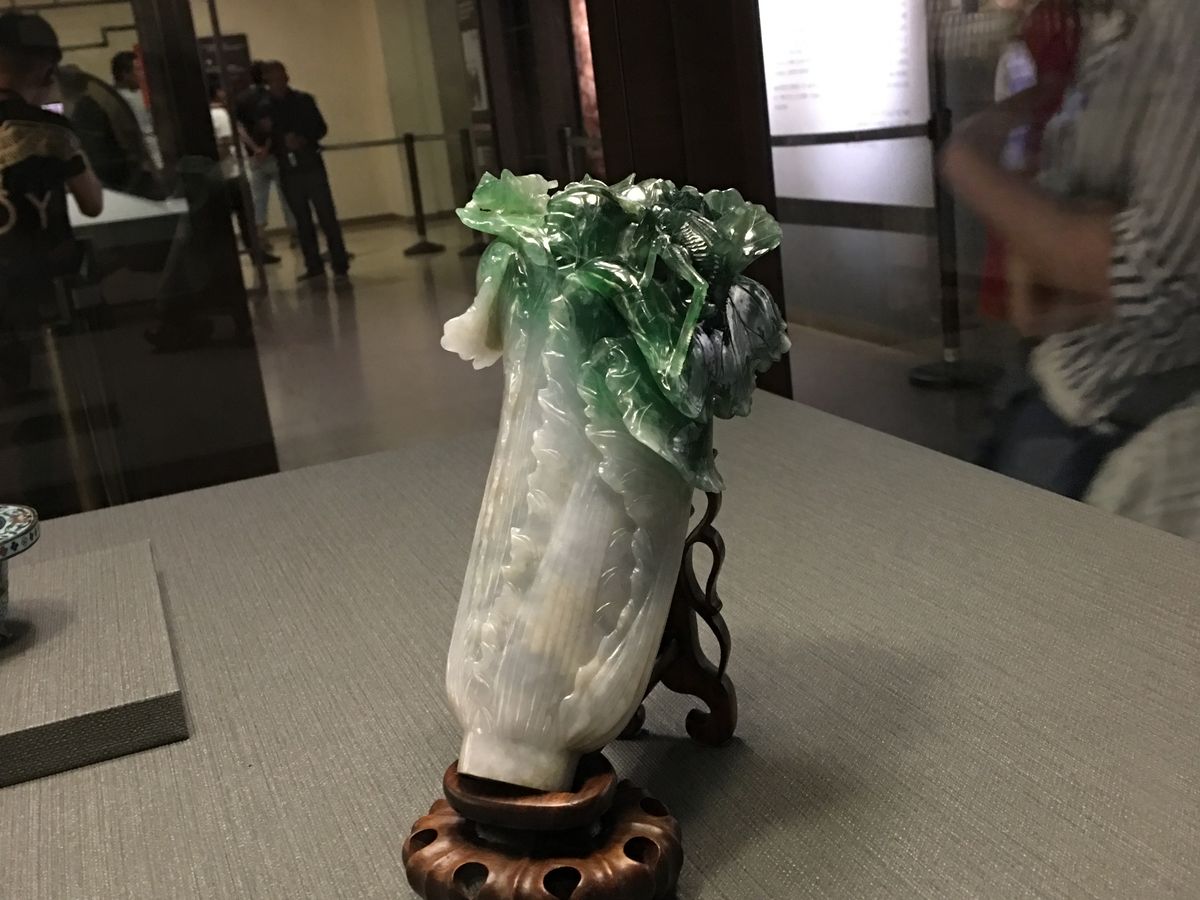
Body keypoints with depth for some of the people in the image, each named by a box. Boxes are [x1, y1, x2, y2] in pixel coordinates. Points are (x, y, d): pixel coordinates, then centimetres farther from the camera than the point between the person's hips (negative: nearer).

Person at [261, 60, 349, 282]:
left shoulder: (303, 100, 3)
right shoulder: (264, 107, 3)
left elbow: (321, 128, 0)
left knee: (326, 215, -5)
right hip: (288, 170, 1)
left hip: (311, 164, -1)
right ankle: (314, 267, 11)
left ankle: (340, 265, -3)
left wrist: (303, 140, -16)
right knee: (302, 220, 6)